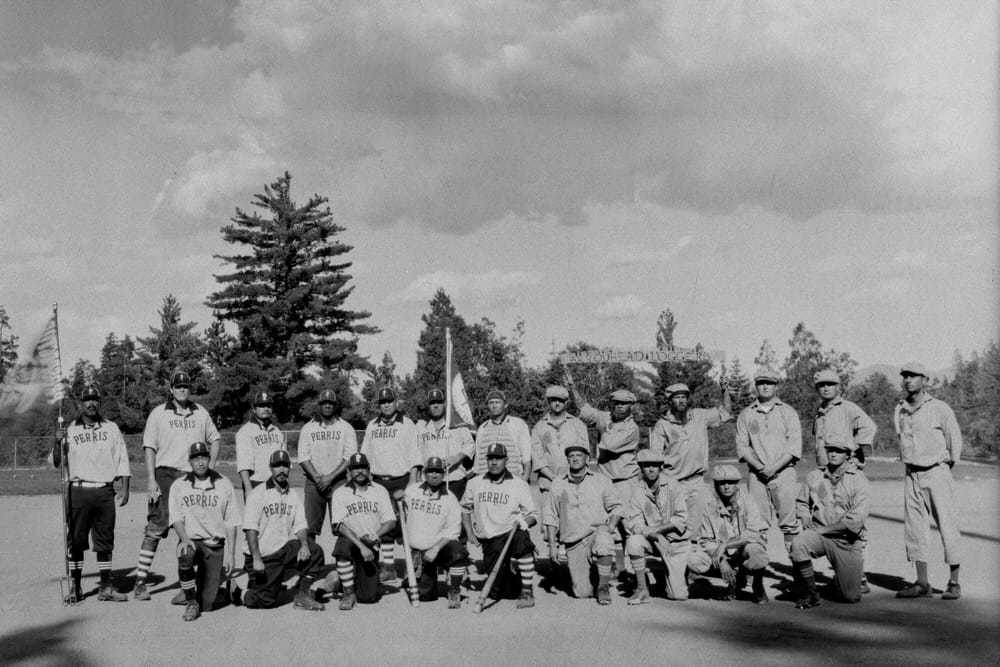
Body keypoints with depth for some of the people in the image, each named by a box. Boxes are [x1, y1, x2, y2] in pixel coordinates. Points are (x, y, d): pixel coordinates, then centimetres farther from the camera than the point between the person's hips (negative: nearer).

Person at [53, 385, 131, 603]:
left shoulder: (111, 429, 11)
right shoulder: (70, 430, 6)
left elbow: (122, 460, 10)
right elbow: (56, 462, 3)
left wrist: (124, 488, 1)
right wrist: (58, 443, -14)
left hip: (105, 491, 1)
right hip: (78, 491, -1)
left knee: (105, 540, 4)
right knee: (75, 541, 1)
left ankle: (106, 588, 10)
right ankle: (75, 588, 10)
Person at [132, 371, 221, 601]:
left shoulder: (201, 413, 11)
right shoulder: (158, 414, 2)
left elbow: (214, 439, 21)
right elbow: (149, 448, -2)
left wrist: (210, 467, 8)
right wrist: (151, 480, -10)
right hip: (166, 474, -3)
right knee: (156, 527, -8)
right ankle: (140, 581, -1)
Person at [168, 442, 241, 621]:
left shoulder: (224, 485, 5)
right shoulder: (178, 486, 5)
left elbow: (231, 523, 4)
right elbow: (176, 518, -3)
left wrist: (230, 554, -4)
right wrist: (184, 538, -23)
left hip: (216, 545, 0)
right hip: (190, 540, 0)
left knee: (207, 604, -5)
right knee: (185, 555, -38)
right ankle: (190, 602, -15)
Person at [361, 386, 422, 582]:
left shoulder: (407, 424, 1)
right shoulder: (372, 426, 13)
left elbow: (414, 458, -3)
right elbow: (364, 456, 16)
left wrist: (411, 485, -11)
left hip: (402, 480, -4)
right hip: (379, 482, 4)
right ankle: (388, 569, 10)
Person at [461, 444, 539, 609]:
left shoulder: (519, 485, 1)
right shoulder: (474, 484, 7)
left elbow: (533, 514, 1)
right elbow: (465, 508, 21)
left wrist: (526, 520, -22)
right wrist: (469, 533, 10)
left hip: (511, 533, -2)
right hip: (488, 542, 2)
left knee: (521, 538, -41)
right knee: (497, 592, -6)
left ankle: (527, 591, -29)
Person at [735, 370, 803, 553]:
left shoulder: (788, 411, 11)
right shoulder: (746, 414, 15)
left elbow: (794, 445, 1)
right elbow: (741, 445, 7)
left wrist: (774, 467, -11)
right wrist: (759, 467, -9)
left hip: (784, 471, -1)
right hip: (757, 474, 1)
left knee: (788, 520, -7)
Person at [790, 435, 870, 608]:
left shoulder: (858, 479, -7)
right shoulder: (814, 476, 2)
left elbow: (855, 520, -15)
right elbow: (801, 502, 19)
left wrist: (821, 529, -14)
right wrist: (806, 523, -2)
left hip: (847, 541, -1)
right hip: (819, 534, 1)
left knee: (851, 597, -1)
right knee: (798, 543, -33)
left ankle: (838, 580, 37)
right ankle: (808, 594, -13)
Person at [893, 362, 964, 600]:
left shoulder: (940, 408, -5)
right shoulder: (899, 412, 7)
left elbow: (955, 440, 3)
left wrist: (947, 465, 9)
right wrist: (908, 461, 13)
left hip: (937, 472, -4)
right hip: (912, 475, 4)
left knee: (948, 527, -1)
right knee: (914, 528, 4)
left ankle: (954, 583, 8)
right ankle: (922, 583, 10)